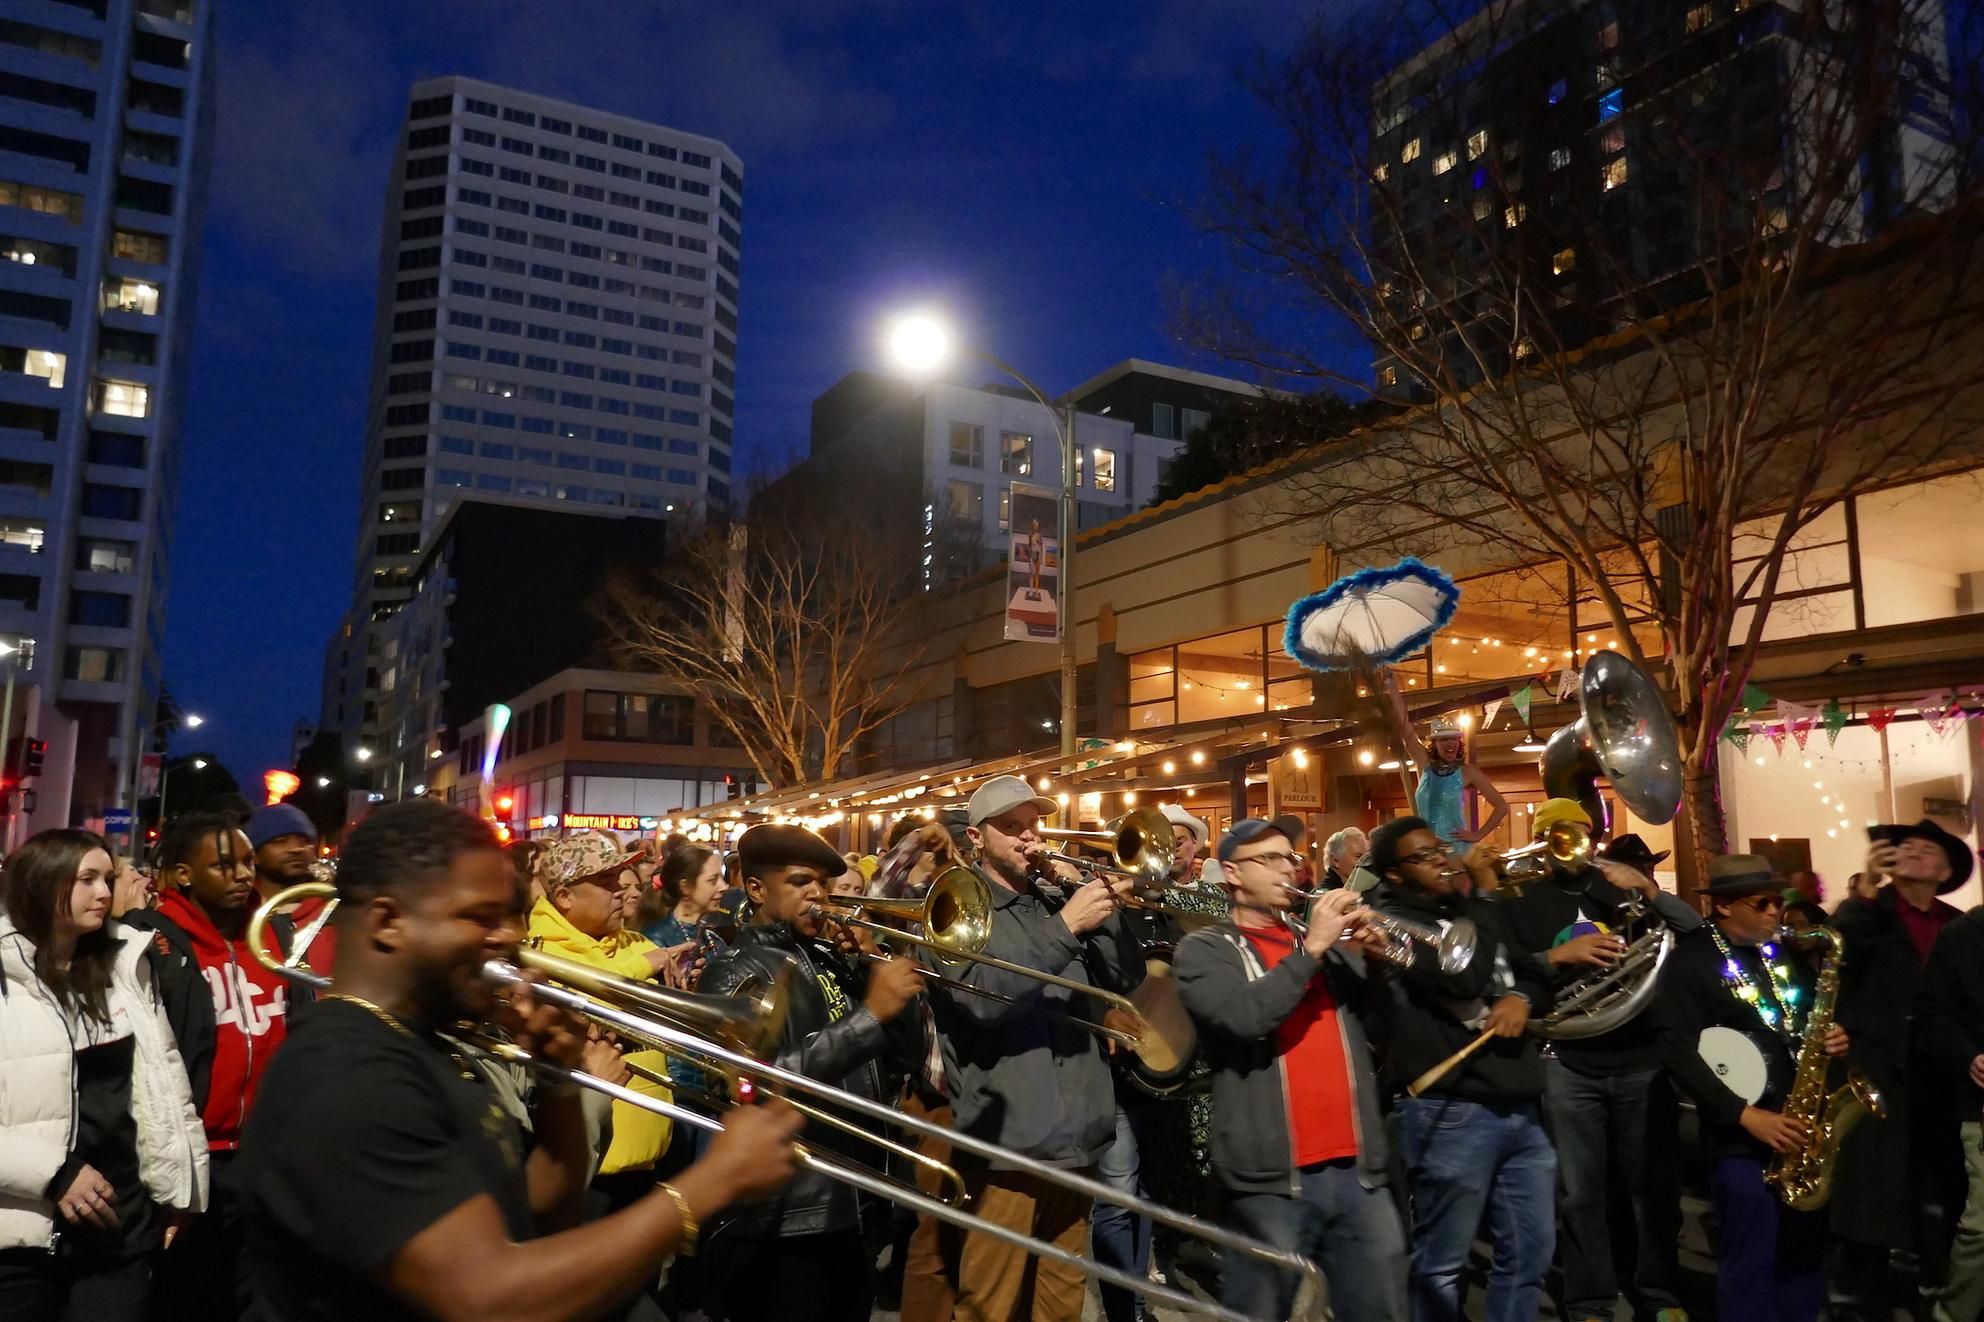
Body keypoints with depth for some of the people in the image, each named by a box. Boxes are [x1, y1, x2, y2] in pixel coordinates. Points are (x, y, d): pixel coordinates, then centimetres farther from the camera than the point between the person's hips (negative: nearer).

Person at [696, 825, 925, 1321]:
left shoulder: (829, 959, 11)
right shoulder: (736, 971, -11)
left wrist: (873, 962, -3)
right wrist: (871, 1014, -28)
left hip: (847, 1212, 7)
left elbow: (904, 1048, 11)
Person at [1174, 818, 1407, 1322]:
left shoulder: (1329, 945, 16)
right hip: (1273, 1176, -4)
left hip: (1358, 1169, 5)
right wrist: (1311, 948, -15)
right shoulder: (1205, 950, 1)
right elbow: (1244, 1017, -17)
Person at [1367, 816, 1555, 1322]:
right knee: (1441, 1264, 3)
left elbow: (1536, 974, 18)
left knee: (1530, 1252, 15)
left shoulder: (1469, 909, 17)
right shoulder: (1393, 919, -8)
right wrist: (1484, 894, -9)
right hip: (1452, 1112, -7)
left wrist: (1520, 997, -6)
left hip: (1520, 1106, 7)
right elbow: (1463, 977, -21)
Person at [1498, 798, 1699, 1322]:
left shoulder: (1624, 885, 7)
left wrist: (1649, 890, -16)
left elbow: (1698, 935, -1)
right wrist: (1559, 954, -20)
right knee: (1580, 1192, 6)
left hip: (1641, 1058, 2)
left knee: (1653, 1183, 12)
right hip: (1569, 1066, -1)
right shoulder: (1523, 904, 2)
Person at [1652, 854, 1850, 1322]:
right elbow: (1677, 1051, -17)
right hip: (1741, 1137, -7)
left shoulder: (1780, 954, 12)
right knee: (1750, 1266, -1)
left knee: (1805, 1255, 14)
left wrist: (1828, 1038, -1)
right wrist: (1745, 1114, -21)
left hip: (1799, 1128, 7)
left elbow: (1801, 1024, 22)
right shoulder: (1690, 961, -11)